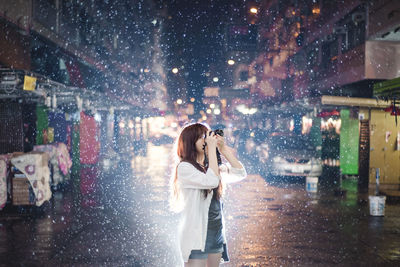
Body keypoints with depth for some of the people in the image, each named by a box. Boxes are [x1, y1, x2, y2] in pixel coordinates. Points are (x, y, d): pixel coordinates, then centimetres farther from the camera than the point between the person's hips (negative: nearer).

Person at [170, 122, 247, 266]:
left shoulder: (209, 167, 12)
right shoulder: (184, 167, -11)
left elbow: (240, 174, 6)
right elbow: (212, 181, -24)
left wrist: (223, 148, 1)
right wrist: (212, 148, -17)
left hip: (217, 232, 7)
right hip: (196, 235, -7)